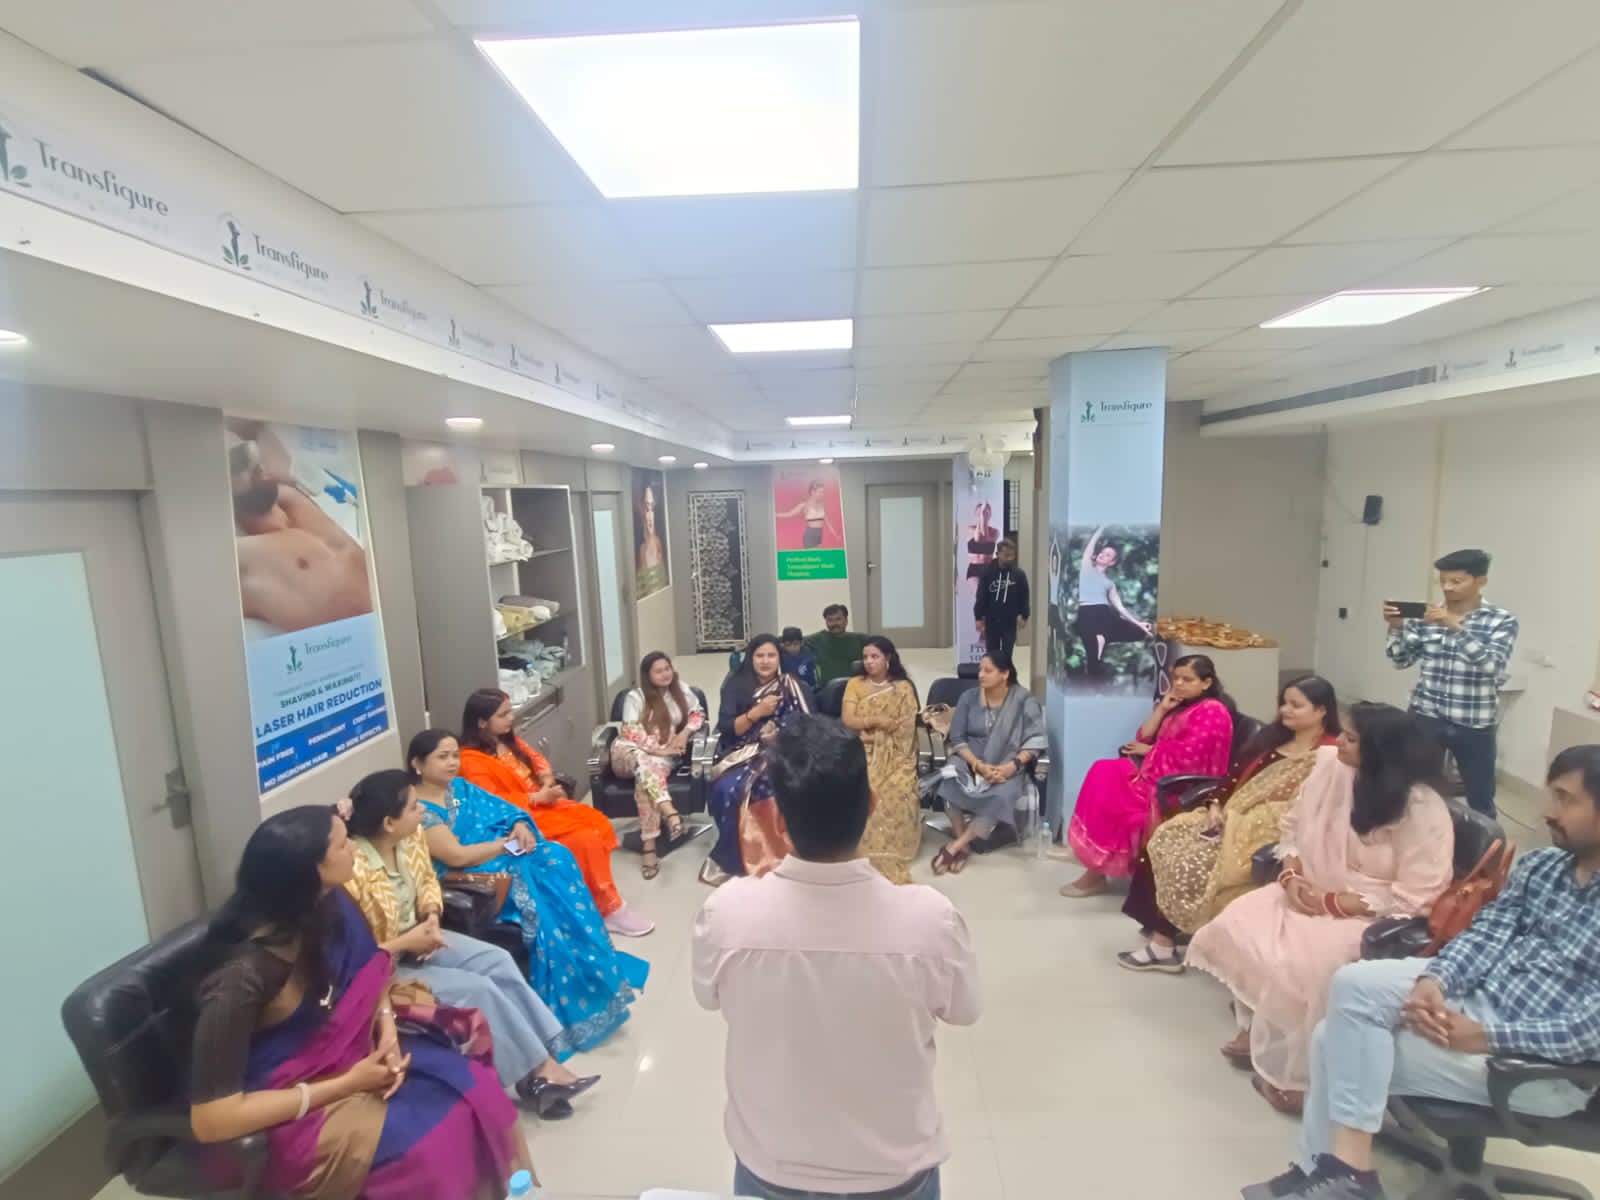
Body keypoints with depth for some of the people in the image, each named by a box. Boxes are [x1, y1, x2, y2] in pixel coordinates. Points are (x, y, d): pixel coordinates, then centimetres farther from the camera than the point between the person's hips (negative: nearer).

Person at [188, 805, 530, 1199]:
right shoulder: (244, 975, -30)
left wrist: (388, 1032, -10)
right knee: (433, 1148, -20)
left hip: (333, 1051, 7)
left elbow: (370, 974, 8)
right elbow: (211, 1119, -24)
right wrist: (345, 1085, -21)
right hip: (276, 1112, -7)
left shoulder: (328, 905, -10)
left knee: (471, 1090, -4)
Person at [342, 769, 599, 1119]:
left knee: (497, 961, -9)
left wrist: (431, 915, -8)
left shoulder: (411, 836, -9)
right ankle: (538, 1070, -2)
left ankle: (543, 1057, -3)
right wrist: (407, 943, -24)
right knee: (477, 988, -18)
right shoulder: (352, 871, -31)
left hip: (416, 937, 8)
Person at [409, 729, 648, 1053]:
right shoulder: (417, 810, -10)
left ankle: (600, 974, -11)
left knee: (556, 859, -18)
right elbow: (457, 856, -18)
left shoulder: (461, 787, 15)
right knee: (542, 898, -25)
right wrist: (509, 842, -12)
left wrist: (520, 828, -8)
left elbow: (503, 811, 14)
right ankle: (579, 1000, -14)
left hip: (507, 859, 7)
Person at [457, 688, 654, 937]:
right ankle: (608, 909, -9)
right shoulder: (471, 761, -14)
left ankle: (600, 897, -7)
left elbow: (536, 758, 20)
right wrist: (538, 797, -19)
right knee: (585, 839, -22)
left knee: (598, 823, -13)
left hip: (543, 802, 8)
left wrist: (547, 778, -2)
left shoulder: (509, 741, 11)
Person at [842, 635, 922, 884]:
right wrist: (879, 719, -9)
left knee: (896, 791, -30)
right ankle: (865, 849, -18)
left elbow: (905, 728, -4)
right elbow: (847, 721, -1)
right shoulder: (855, 685, 12)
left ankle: (890, 851, -19)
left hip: (893, 753, -1)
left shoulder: (903, 688, 6)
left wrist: (868, 729, -7)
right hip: (862, 751, 1)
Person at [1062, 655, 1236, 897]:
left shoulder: (1212, 711, -12)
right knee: (1104, 771, -10)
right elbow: (1143, 738, 11)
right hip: (1157, 776, 9)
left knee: (1109, 783, -17)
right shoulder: (1179, 706, 16)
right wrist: (1161, 710, -1)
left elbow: (1186, 756, -20)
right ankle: (1086, 850, -11)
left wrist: (1150, 750, -6)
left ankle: (1097, 870, -3)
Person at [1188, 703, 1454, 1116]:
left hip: (1380, 918, -6)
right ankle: (1256, 1029, 11)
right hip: (1314, 893, 7)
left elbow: (1414, 898, -22)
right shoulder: (1331, 767, -5)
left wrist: (1331, 903, -23)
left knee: (1302, 961, -28)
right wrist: (1291, 876, -10)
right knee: (1241, 923, -11)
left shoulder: (1423, 811, -22)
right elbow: (1292, 827, 7)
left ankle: (1289, 1070, -3)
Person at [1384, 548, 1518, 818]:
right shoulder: (1426, 616, 3)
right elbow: (1401, 661, 4)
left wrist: (1455, 626, -28)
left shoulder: (1502, 621, -3)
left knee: (1480, 799, 12)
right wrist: (1397, 628, -13)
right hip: (1426, 717, 2)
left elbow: (1492, 665, -19)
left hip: (1474, 725, -1)